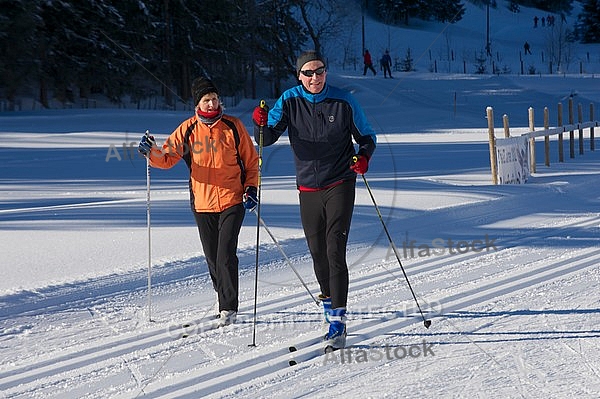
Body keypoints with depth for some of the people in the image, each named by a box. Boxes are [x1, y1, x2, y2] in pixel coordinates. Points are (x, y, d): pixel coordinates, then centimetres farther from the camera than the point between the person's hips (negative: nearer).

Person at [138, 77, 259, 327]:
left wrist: (251, 188, -4)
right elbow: (168, 158, -1)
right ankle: (225, 300, 27)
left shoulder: (233, 127, -1)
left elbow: (251, 161, 7)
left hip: (232, 201, -3)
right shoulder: (188, 130, 2)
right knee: (212, 258, 9)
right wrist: (151, 153, -21)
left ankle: (229, 309, -4)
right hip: (202, 203, 3)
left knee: (226, 256, -12)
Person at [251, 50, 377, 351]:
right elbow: (267, 139, -3)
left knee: (335, 251, -12)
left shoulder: (343, 101, -4)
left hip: (339, 184, -3)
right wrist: (261, 124, -25)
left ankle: (337, 324, -13)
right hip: (308, 188, 3)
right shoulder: (290, 101, 0)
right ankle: (331, 309, 30)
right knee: (317, 254, 10)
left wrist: (364, 156, -13)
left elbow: (366, 136, 8)